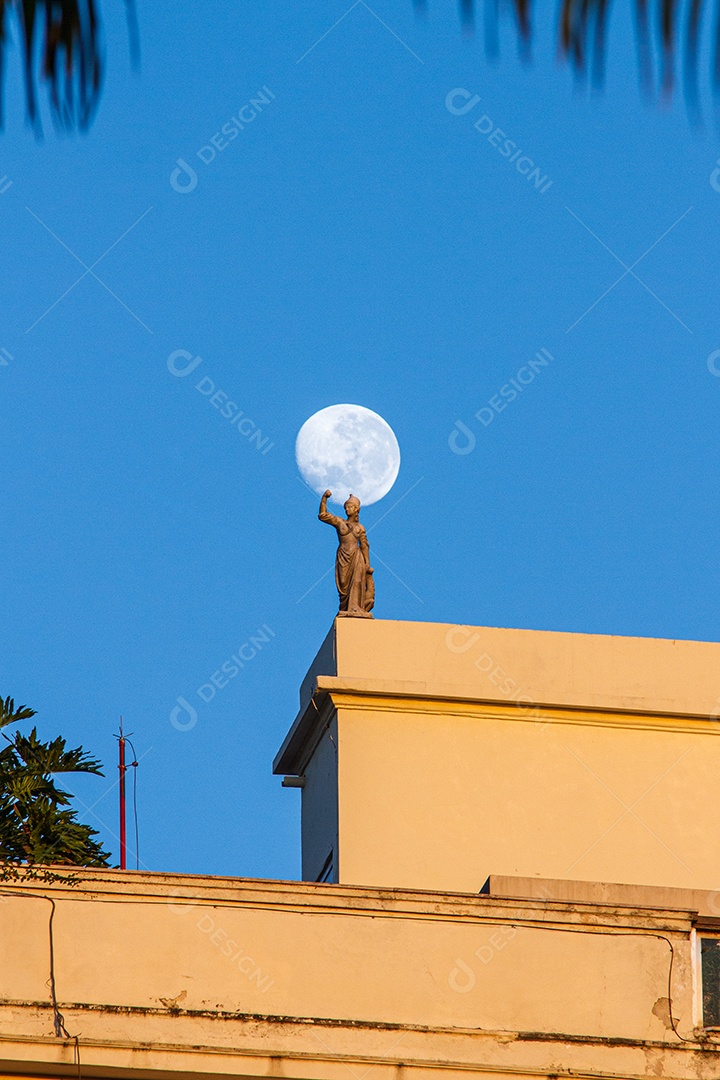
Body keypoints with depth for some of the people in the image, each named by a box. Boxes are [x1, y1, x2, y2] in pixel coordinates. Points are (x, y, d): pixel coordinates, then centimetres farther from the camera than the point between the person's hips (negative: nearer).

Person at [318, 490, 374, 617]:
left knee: (357, 581, -14)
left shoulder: (360, 528, 13)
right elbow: (323, 515, 2)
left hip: (356, 557, 0)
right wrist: (324, 498, -7)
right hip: (343, 557, 0)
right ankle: (345, 609, 3)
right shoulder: (339, 522, 10)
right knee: (344, 583, -3)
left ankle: (355, 608, -17)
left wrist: (367, 564, 7)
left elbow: (364, 546, 13)